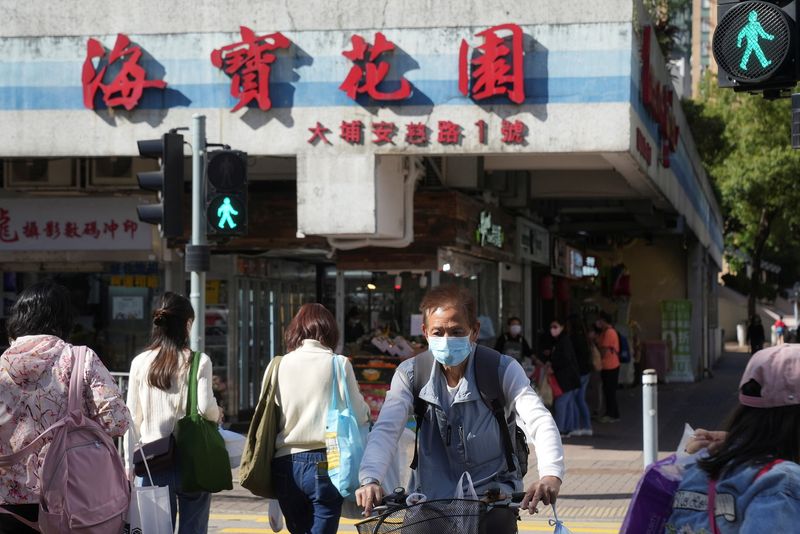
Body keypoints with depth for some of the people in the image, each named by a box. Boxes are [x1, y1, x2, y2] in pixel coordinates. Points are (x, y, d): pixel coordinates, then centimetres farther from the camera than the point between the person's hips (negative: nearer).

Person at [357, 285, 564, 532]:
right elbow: (385, 429, -13)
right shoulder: (410, 374, -2)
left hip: (491, 494, -2)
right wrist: (369, 479, -33)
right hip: (430, 498, 2)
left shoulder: (502, 370, -9)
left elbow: (540, 421, -21)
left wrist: (551, 474, -41)